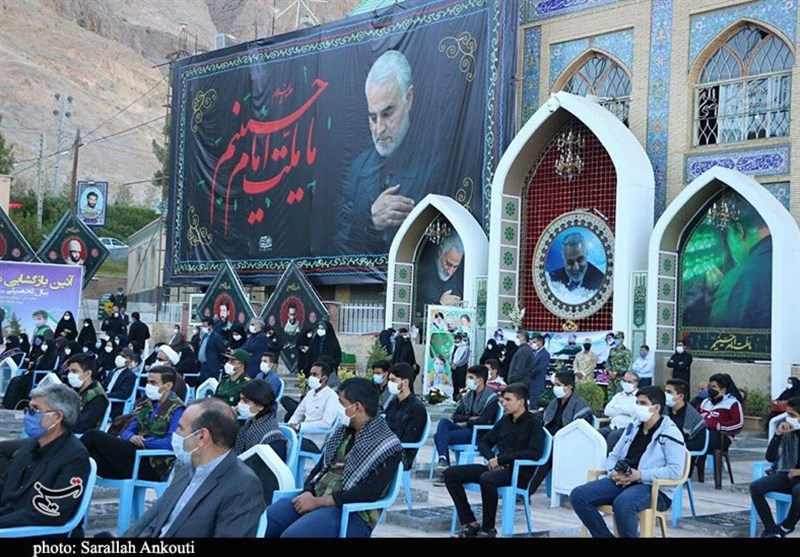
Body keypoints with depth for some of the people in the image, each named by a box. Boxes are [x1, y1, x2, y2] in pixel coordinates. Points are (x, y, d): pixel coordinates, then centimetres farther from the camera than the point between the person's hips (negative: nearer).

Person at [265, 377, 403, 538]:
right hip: (314, 499, 7)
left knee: (291, 535, -32)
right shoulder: (343, 431, 15)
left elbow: (370, 493, -17)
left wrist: (319, 502, -17)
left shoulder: (387, 445, -8)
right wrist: (308, 493, -6)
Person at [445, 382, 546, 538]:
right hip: (498, 468, 7)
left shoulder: (534, 423, -3)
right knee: (451, 473, -7)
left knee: (486, 479, -38)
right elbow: (484, 442, 20)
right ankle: (470, 523, -6)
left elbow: (535, 453, -17)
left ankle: (488, 529, -19)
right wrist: (492, 459, -4)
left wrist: (500, 459, -18)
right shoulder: (505, 420, 15)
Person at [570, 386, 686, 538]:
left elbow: (676, 470, -15)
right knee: (579, 495, -13)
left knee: (623, 502, -40)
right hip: (621, 482, 7)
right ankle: (605, 536, -3)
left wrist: (640, 475, -20)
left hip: (655, 488, -7)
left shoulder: (670, 433, -5)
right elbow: (613, 456, 22)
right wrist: (614, 472, -3)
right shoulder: (633, 427, 17)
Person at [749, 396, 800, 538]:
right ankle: (772, 531, -14)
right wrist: (778, 434, -12)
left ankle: (785, 528, -10)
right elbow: (770, 457, -1)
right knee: (755, 486, -20)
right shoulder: (786, 432, 3)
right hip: (786, 475, 4)